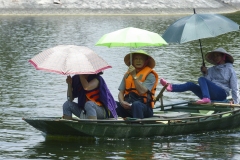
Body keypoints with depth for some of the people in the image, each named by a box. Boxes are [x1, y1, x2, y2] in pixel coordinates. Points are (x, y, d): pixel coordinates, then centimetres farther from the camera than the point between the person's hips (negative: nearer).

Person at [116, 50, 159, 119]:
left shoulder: (150, 75, 2)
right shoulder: (127, 74, 18)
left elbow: (142, 91, -12)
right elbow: (121, 92, 13)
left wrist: (134, 76, -11)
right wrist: (122, 102, -9)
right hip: (127, 106, 5)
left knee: (136, 104, -40)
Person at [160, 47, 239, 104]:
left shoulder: (229, 69, 9)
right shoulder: (212, 70, 23)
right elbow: (208, 81, 10)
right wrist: (205, 73, -5)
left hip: (222, 94, -5)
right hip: (211, 96, 5)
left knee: (201, 79, -24)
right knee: (190, 85, -12)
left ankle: (206, 98, -47)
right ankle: (170, 87, -31)